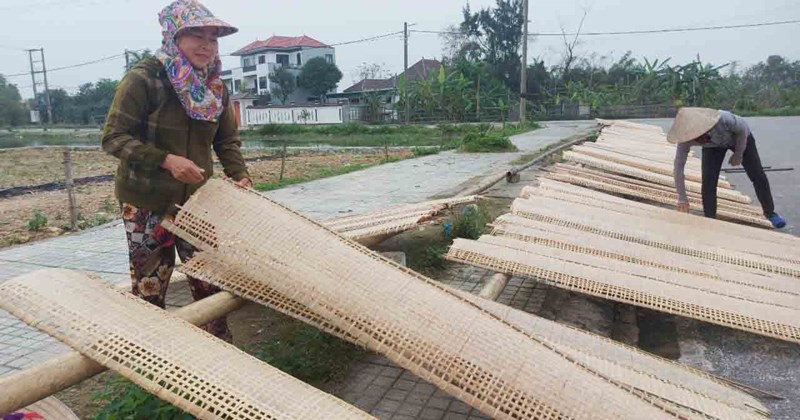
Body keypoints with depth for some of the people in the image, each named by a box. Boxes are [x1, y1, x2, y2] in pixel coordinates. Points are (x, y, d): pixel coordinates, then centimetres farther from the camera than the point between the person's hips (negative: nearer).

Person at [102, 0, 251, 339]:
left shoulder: (215, 87, 2)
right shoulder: (143, 79, -15)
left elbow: (227, 140, 10)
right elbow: (113, 137, -14)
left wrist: (240, 176, -7)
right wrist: (166, 160, -26)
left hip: (197, 200, 4)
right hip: (147, 203, -4)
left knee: (209, 281, 7)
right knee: (150, 287, 8)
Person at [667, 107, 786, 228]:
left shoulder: (723, 120, -45)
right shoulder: (686, 138, -36)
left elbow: (743, 128, -23)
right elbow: (678, 168, -31)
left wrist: (738, 154, -14)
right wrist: (682, 198, -29)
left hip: (740, 138, -1)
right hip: (713, 146, 1)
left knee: (757, 176, 1)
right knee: (708, 183, -14)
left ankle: (770, 213, 22)